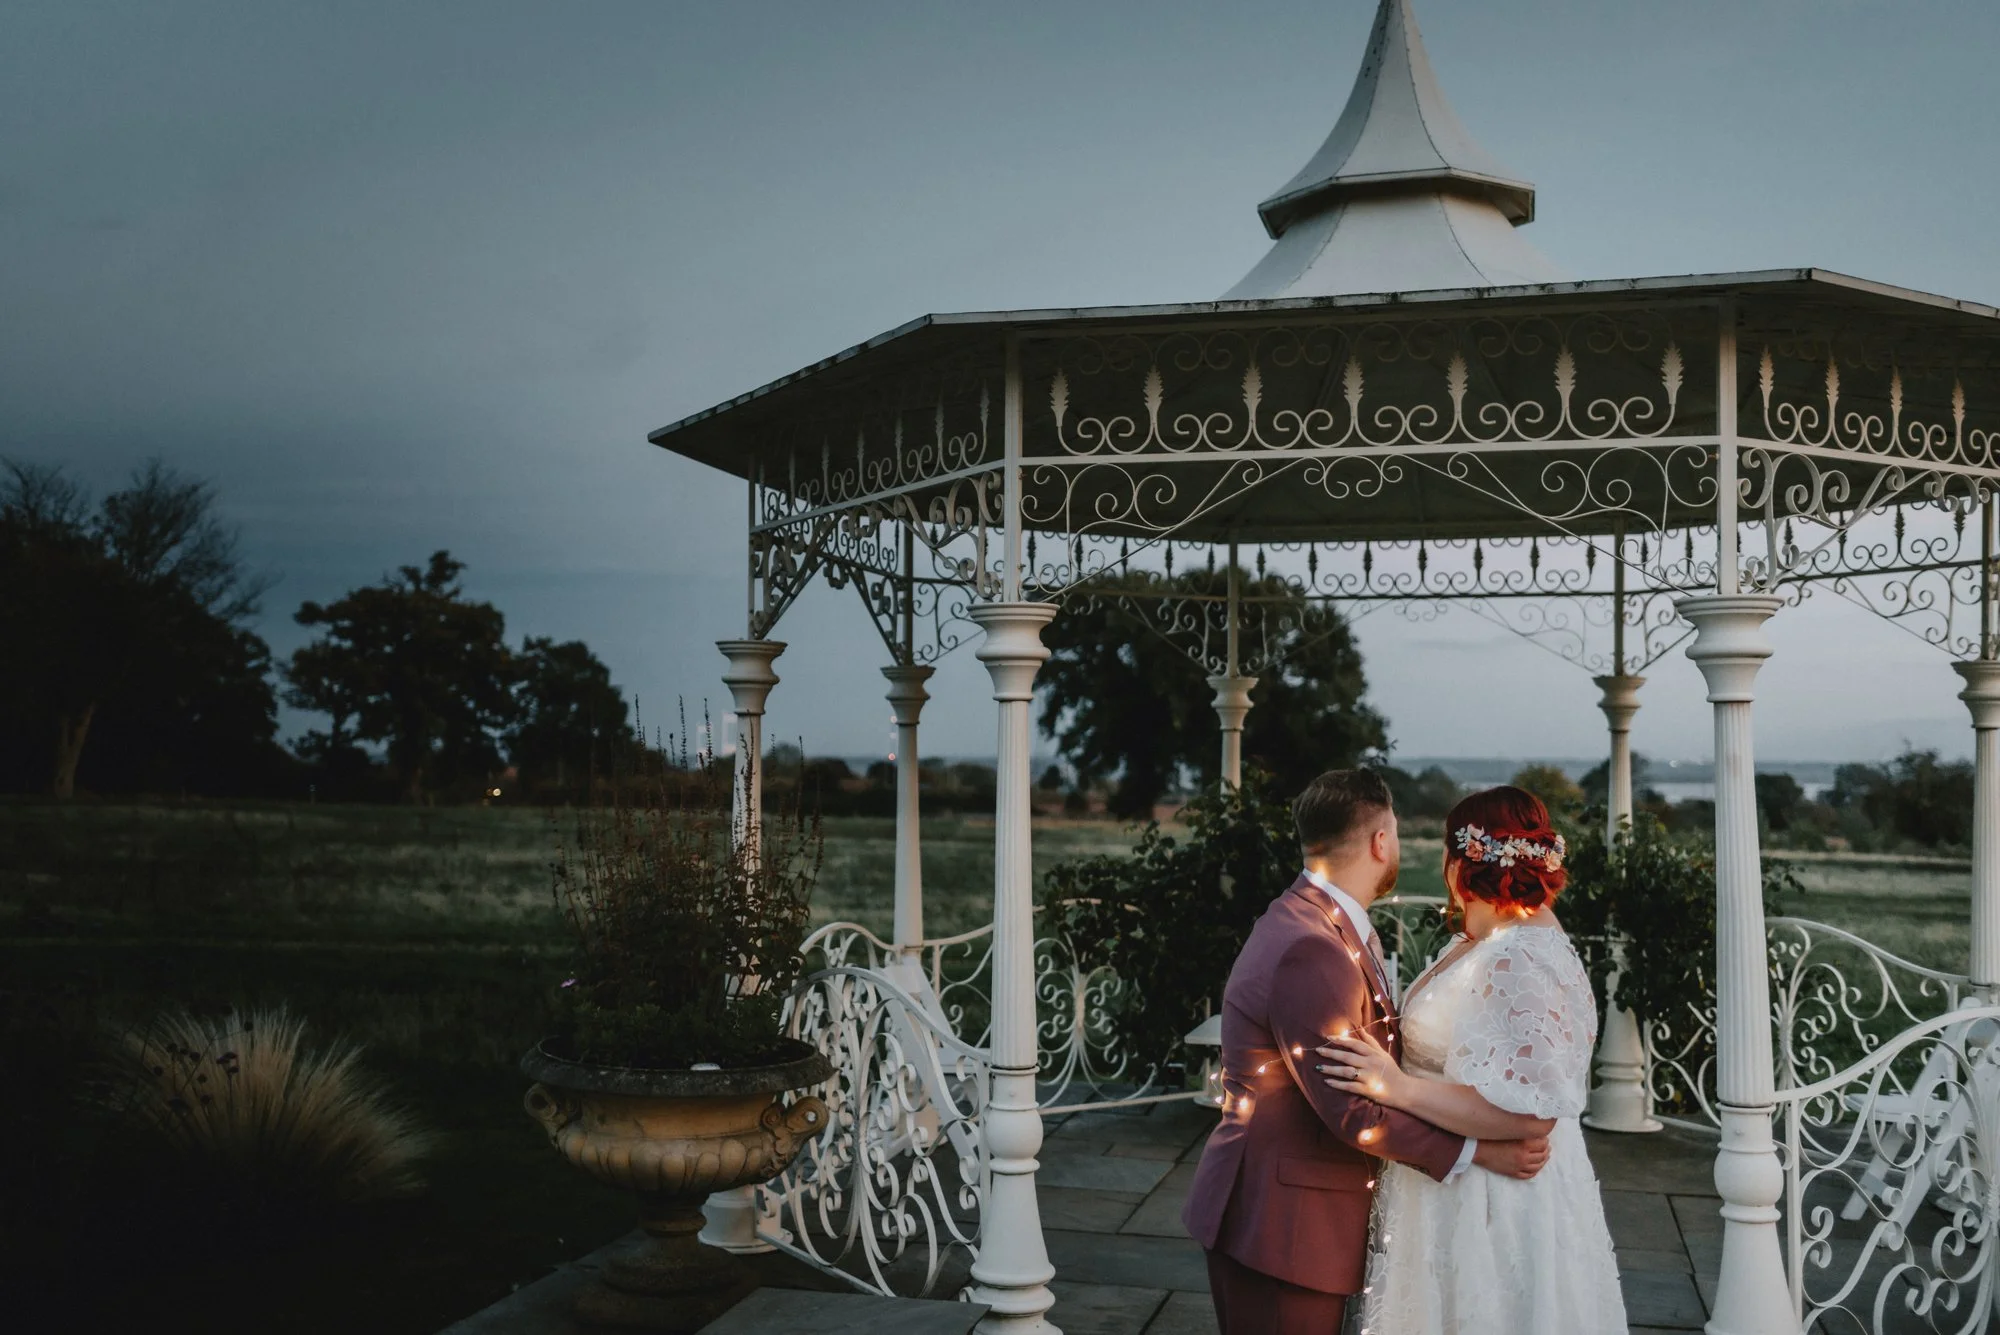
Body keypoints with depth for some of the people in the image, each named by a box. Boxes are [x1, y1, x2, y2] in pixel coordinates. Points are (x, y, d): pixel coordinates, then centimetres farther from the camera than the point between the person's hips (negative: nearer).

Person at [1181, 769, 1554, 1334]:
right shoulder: (1311, 952, -25)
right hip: (1280, 1223, -10)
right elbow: (1354, 1110, -23)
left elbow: (1379, 1060, 7)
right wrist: (1477, 1151, -14)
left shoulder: (1313, 921, 8)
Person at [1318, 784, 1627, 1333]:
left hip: (1493, 1212, -9)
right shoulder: (1483, 942, 5)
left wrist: (1398, 1087, -28)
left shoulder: (1522, 964, -25)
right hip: (1452, 1193, 9)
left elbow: (1530, 1113, -30)